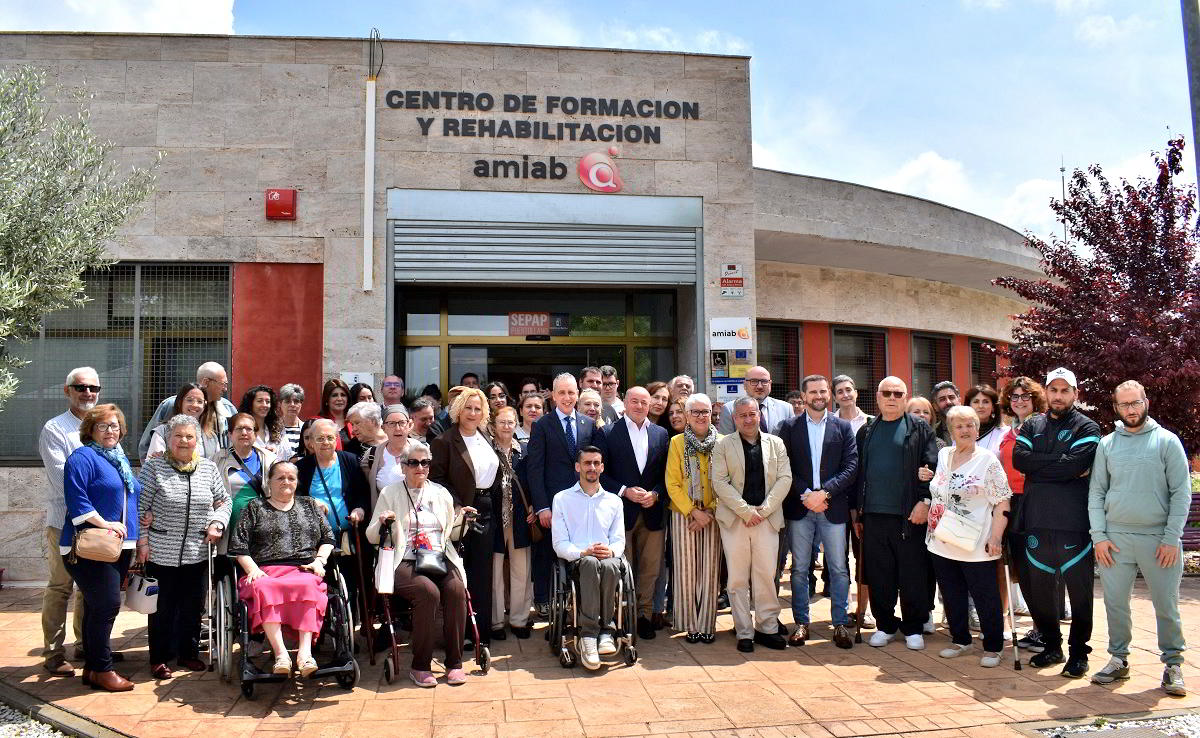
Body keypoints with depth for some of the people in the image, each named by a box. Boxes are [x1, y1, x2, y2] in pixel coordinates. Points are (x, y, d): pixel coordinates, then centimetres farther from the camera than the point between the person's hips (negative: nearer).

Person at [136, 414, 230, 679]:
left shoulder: (209, 468, 6)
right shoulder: (154, 466, -4)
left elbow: (223, 501, 14)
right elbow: (140, 506, -3)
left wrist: (217, 523, -3)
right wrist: (143, 541, -7)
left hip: (198, 553, 3)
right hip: (161, 553, -3)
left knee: (193, 606, 12)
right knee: (163, 607, 6)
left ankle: (188, 653, 28)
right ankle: (159, 658, 21)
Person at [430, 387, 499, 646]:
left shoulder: (486, 438, 12)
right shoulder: (444, 441, -7)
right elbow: (437, 479, -11)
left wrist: (493, 502, 12)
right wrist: (457, 506, -18)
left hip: (486, 510, 6)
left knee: (482, 571, 9)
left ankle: (482, 630, 16)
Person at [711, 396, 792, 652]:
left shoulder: (776, 443, 11)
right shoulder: (723, 445, 5)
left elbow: (785, 478, 4)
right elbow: (719, 482, -3)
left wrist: (763, 510, -7)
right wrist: (746, 511, -11)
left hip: (767, 518, 1)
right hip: (734, 519, -1)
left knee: (767, 575, 2)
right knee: (738, 578, 2)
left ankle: (767, 628, 15)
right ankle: (744, 632, 10)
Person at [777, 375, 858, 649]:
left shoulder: (843, 427, 6)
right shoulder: (789, 427, 4)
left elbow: (851, 467, -2)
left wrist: (824, 492, -13)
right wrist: (806, 495, -11)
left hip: (833, 507, 0)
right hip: (799, 508, 0)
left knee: (839, 569, 4)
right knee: (799, 569, 6)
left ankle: (841, 624, 14)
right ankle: (801, 623, 16)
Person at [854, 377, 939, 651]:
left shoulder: (919, 429, 3)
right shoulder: (866, 432, 13)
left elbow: (932, 467, -4)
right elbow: (858, 472, 14)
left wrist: (925, 501, -14)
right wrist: (857, 512, 11)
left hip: (909, 516, -3)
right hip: (873, 515, 3)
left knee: (913, 575, 3)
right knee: (878, 576, 7)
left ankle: (913, 628, 18)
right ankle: (885, 625, 21)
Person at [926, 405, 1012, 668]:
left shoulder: (988, 460, -8)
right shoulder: (943, 456, 10)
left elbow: (1002, 502, -10)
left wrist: (995, 538, -16)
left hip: (975, 546, -5)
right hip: (941, 543, 6)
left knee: (986, 599, 4)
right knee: (952, 596, 15)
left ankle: (992, 648, 18)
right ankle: (960, 640, 30)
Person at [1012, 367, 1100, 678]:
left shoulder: (1087, 428, 0)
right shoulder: (1032, 426, 12)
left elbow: (1075, 465, -17)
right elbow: (1019, 458, -5)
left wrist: (1038, 466, -10)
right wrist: (1061, 464, -11)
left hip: (1074, 524, -4)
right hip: (1037, 522, 4)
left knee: (1079, 592, 5)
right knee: (1037, 589, 12)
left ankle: (1078, 653, 19)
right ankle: (1051, 646, 28)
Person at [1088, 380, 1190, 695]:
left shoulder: (1167, 441, 1)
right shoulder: (1107, 444, 7)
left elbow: (1181, 493, -2)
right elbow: (1096, 492, 7)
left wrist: (1172, 539, -9)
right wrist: (1099, 536, -2)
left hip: (1158, 538, -2)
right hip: (1115, 538, 2)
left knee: (1166, 605, 4)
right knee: (1115, 602, 7)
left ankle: (1173, 663, 19)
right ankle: (1119, 659, 20)